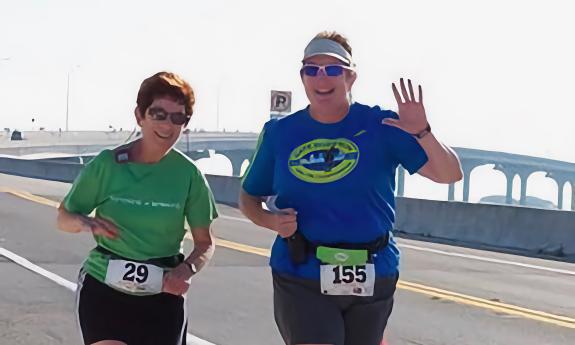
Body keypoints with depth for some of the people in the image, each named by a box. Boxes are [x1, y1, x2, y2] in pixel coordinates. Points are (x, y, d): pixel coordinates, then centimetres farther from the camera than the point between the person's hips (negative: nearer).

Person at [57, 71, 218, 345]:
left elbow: (205, 243, 4)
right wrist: (86, 223, -19)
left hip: (162, 295, 2)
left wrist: (188, 269, -17)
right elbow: (64, 217, 4)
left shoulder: (188, 174, -5)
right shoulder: (107, 164, -7)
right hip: (104, 290, -1)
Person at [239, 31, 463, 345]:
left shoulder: (381, 126, -3)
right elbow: (249, 196, 12)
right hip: (302, 278, -1)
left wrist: (422, 133, -23)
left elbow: (449, 175, -6)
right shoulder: (280, 133, 1)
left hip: (371, 279, 1)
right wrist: (270, 221, -9)